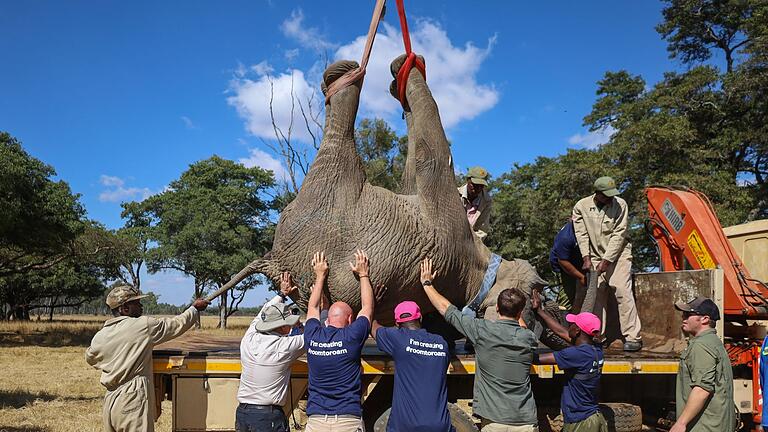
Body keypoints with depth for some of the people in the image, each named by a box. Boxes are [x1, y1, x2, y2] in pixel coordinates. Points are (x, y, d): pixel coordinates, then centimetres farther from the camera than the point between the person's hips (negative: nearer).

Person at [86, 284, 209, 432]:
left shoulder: (99, 337, 4)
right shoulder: (144, 326, -11)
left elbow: (90, 359, 24)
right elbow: (178, 324, 1)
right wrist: (195, 308, 17)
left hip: (109, 403, 6)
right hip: (133, 404, -6)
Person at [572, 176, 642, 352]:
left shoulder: (620, 204, -11)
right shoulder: (581, 206, -5)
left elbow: (619, 234, -13)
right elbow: (581, 234, -4)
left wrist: (607, 260, -15)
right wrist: (586, 258, -11)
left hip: (618, 254, -2)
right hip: (595, 256, 3)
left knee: (622, 291, -12)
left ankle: (632, 337, -9)